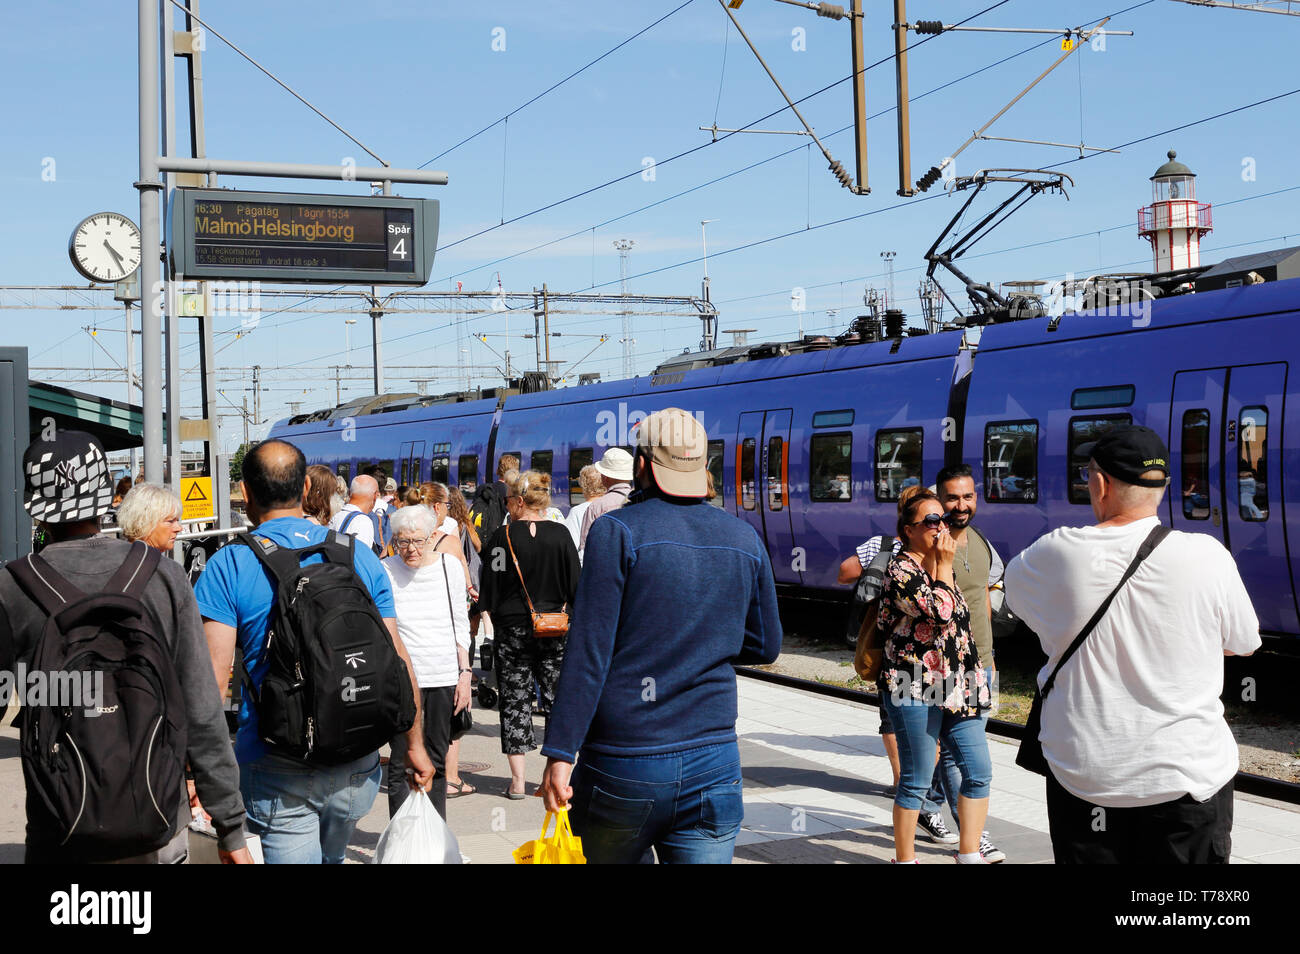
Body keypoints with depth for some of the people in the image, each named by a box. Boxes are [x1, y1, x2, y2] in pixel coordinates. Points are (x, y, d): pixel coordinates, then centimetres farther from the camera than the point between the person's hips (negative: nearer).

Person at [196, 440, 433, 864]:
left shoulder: (228, 567, -7)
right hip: (357, 764, 4)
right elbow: (397, 659, 4)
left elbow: (213, 675, -14)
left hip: (277, 770, -4)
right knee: (331, 856, 26)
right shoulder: (360, 557, 3)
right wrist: (415, 745, 12)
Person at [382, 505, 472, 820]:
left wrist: (465, 674, 7)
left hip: (445, 676, 3)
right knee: (401, 764, -2)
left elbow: (461, 625, 11)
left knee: (437, 761, 9)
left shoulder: (450, 567, 4)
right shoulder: (384, 572, -4)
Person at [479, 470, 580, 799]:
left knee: (515, 700, 4)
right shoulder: (560, 535, -3)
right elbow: (576, 584, 2)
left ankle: (517, 780, 4)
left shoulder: (502, 537, -8)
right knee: (559, 697, 9)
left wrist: (493, 620, 9)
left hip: (513, 627, -2)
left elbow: (489, 589, -4)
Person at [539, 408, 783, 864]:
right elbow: (765, 646, 16)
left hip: (623, 763, -3)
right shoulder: (745, 539, 7)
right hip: (714, 765, 3)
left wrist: (559, 753, -11)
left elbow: (588, 654, -13)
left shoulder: (617, 531, -8)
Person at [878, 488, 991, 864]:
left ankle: (969, 854, 15)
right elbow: (941, 612, -22)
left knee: (979, 772, 5)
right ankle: (905, 860, 12)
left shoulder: (939, 567, 16)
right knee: (916, 781, 0)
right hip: (916, 690, -8)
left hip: (956, 688, 8)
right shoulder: (901, 570, -11)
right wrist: (944, 565, -10)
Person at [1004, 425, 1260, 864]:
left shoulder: (1056, 555, -11)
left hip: (1081, 775, 1)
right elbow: (1244, 642, 4)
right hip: (1188, 775, 0)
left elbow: (1012, 582, 13)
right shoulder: (1208, 557, -12)